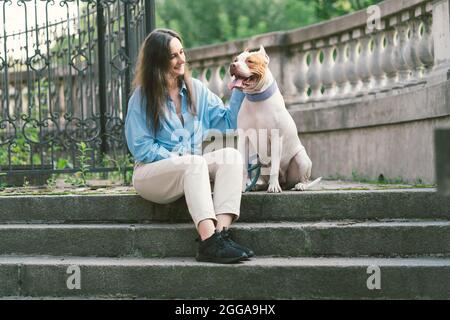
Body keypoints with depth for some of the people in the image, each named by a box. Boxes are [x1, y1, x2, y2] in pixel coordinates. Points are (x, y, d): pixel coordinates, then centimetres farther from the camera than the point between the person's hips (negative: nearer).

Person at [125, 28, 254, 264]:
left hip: (192, 169, 5)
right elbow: (140, 147, -6)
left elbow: (227, 121, 11)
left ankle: (222, 232, -42)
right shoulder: (142, 98, -1)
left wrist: (239, 91, 1)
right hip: (151, 172, -5)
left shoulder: (196, 89, 13)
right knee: (194, 162, -35)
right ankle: (208, 242, -50)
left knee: (231, 155, -23)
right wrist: (177, 159, -14)